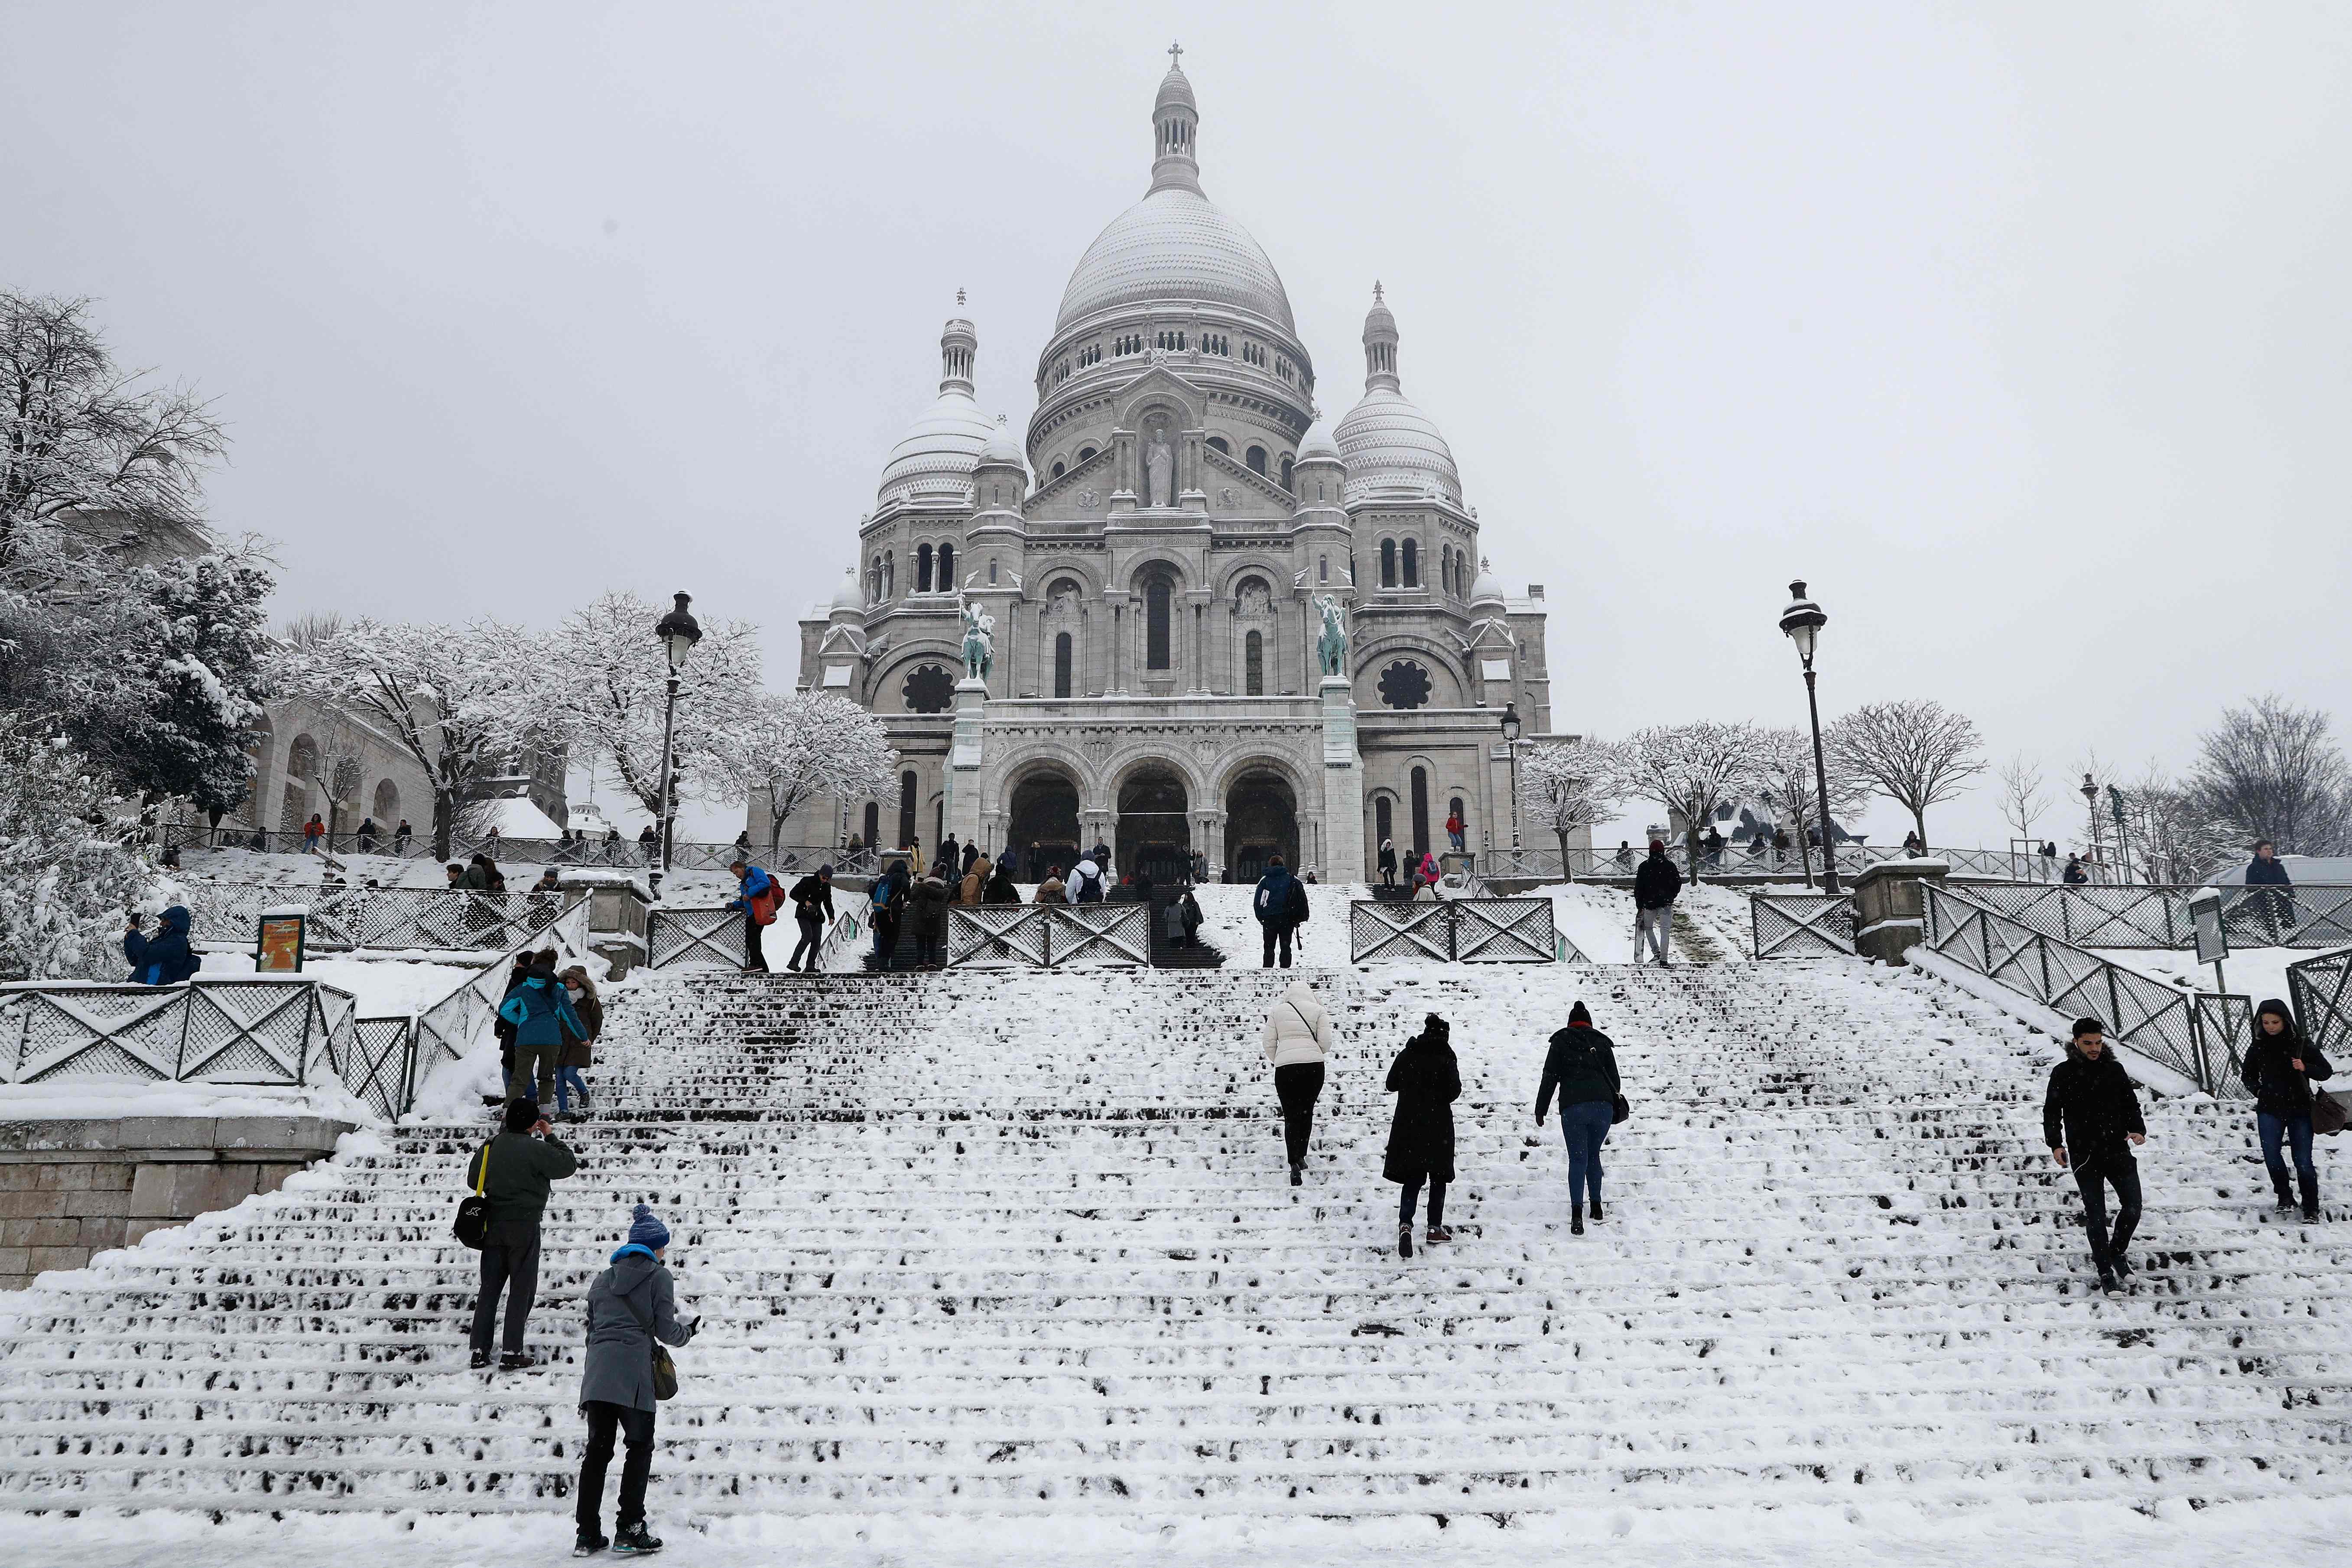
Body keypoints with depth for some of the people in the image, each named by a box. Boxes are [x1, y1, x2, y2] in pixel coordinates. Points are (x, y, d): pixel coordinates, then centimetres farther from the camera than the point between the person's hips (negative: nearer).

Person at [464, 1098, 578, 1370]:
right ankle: (511, 1353, 1)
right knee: (522, 1288, 3)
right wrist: (551, 1136, 4)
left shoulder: (489, 1147, 3)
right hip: (524, 1225, -5)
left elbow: (473, 1181, 13)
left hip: (493, 1225, 5)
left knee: (489, 1287, 11)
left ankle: (479, 1351, 12)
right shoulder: (536, 1149, -15)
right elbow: (569, 1164, -4)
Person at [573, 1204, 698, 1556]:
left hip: (596, 1368, 5)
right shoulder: (659, 1276, 5)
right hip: (633, 1371, -5)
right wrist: (688, 1332, 22)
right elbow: (666, 1330, 3)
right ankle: (629, 1530, 1)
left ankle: (587, 1534, 9)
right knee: (640, 1447, 6)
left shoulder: (602, 1279, 22)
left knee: (597, 1449, 10)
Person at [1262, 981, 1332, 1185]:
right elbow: (1325, 1042, -1)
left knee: (1291, 1116, 3)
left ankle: (1294, 1163, -11)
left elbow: (1269, 1042, 7)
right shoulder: (1318, 1010, 5)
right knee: (1307, 1111, 18)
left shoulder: (1277, 1011, 8)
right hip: (1314, 1066, 1)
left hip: (1285, 1067, 0)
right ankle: (1301, 1156, 24)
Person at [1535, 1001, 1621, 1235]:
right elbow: (1614, 1078, 17)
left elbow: (1550, 1078, 3)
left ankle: (1577, 1214, -16)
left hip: (1573, 1107, -2)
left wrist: (1540, 1110, 7)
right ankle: (1597, 1209, 21)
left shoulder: (1561, 1041, 9)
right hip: (1603, 1105, 2)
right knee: (1593, 1156, 19)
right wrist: (1614, 1106, 30)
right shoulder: (1602, 1042, 16)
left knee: (1578, 1159, -2)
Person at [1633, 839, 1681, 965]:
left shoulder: (1644, 866, -2)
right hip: (1666, 903, 0)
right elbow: (1678, 884, 5)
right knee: (1665, 931, -1)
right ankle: (1663, 960, -9)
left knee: (1648, 927, 19)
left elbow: (1638, 887, 0)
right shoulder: (1670, 866, -2)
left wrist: (1639, 905, 7)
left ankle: (1656, 951, 2)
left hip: (1649, 903, 0)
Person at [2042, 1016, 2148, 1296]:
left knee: (2133, 1208, -3)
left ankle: (2118, 1252, 25)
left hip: (2118, 1150, 2)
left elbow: (2131, 1104, 14)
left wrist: (2138, 1129, -5)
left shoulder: (2115, 1069, 7)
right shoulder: (2063, 1073, -1)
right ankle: (2106, 1272, 12)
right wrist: (2055, 1144, -9)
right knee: (2096, 1215, 0)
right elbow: (2051, 1112, 3)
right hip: (2084, 1155, -2)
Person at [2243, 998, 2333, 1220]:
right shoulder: (2257, 1048, 4)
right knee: (2271, 1154, -12)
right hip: (2270, 1110, 2)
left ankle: (2311, 1208, 11)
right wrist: (2256, 1089, 0)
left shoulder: (2301, 1045, -3)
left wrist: (2305, 1068, -18)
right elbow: (2248, 1075, 19)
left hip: (2300, 1110, -2)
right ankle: (2285, 1197, 8)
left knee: (2303, 1161, -2)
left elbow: (2327, 1071, 1)